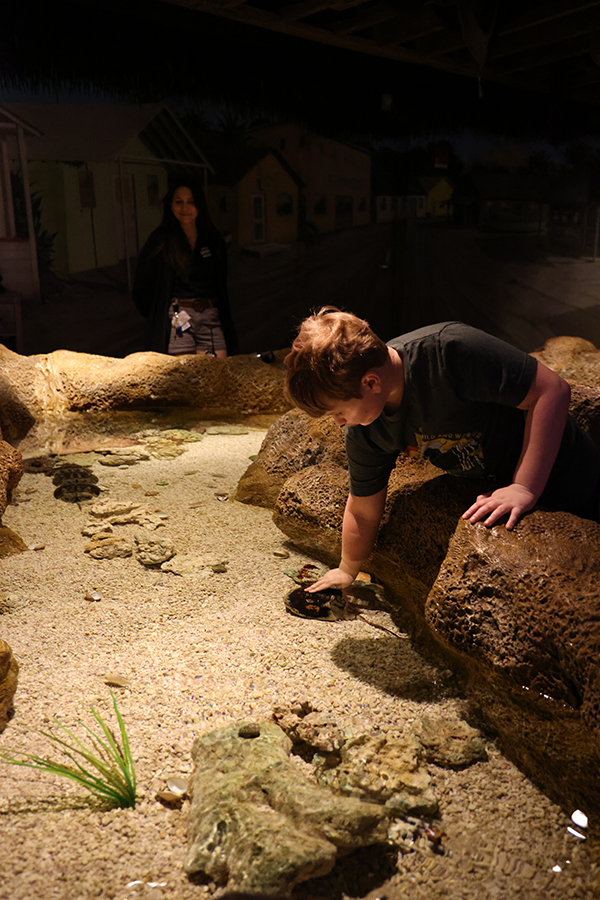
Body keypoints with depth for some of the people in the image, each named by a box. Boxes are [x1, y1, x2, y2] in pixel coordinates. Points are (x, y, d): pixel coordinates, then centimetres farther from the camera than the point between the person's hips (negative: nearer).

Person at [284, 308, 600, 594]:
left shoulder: (449, 351, -38)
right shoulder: (364, 432, -16)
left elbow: (552, 390, -32)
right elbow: (363, 510, 1)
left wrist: (525, 487, -35)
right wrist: (347, 570, 14)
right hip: (495, 490, 5)